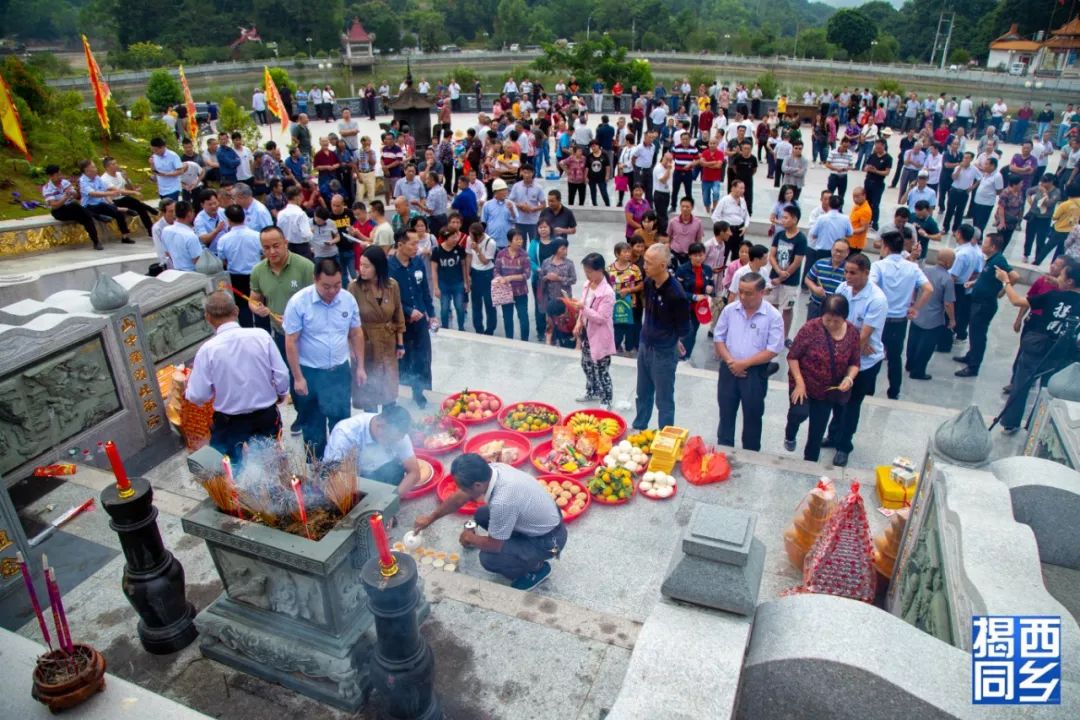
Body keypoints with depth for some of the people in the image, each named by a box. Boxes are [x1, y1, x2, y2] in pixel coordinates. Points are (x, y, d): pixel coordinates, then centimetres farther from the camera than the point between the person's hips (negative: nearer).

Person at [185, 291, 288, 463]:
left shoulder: (208, 349, -17)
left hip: (230, 423, -2)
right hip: (266, 417, 2)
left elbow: (198, 396, -10)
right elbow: (282, 376, -8)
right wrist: (281, 394, 14)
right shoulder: (261, 335, -14)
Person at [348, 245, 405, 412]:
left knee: (389, 387, 16)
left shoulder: (392, 285, -8)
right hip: (364, 344, -3)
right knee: (368, 389, 10)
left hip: (387, 343, 3)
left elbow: (398, 315, 2)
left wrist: (400, 343, 5)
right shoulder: (354, 287, -16)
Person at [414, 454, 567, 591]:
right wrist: (431, 518, 14)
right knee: (481, 515, 9)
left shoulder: (502, 501, -37)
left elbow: (494, 545, -20)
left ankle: (537, 568, 5)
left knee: (488, 559, -18)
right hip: (541, 519, 8)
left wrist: (470, 538, -1)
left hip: (548, 539, -8)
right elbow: (459, 498, 5)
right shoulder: (491, 470, -13)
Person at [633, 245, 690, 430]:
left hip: (664, 353, -7)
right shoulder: (648, 282, -4)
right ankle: (639, 428, 41)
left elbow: (683, 330, -15)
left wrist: (665, 337, 0)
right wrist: (648, 332, 6)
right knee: (643, 393, 23)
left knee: (664, 399, 9)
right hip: (644, 346, 7)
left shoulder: (676, 294, -25)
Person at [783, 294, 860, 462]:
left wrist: (849, 378, -19)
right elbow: (792, 356, -13)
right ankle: (790, 434, 9)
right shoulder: (811, 328, -20)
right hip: (804, 384, -3)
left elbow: (854, 363, 2)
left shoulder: (853, 333, -9)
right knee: (800, 413, -27)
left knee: (818, 431, 11)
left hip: (829, 391, 3)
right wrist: (799, 382, -21)